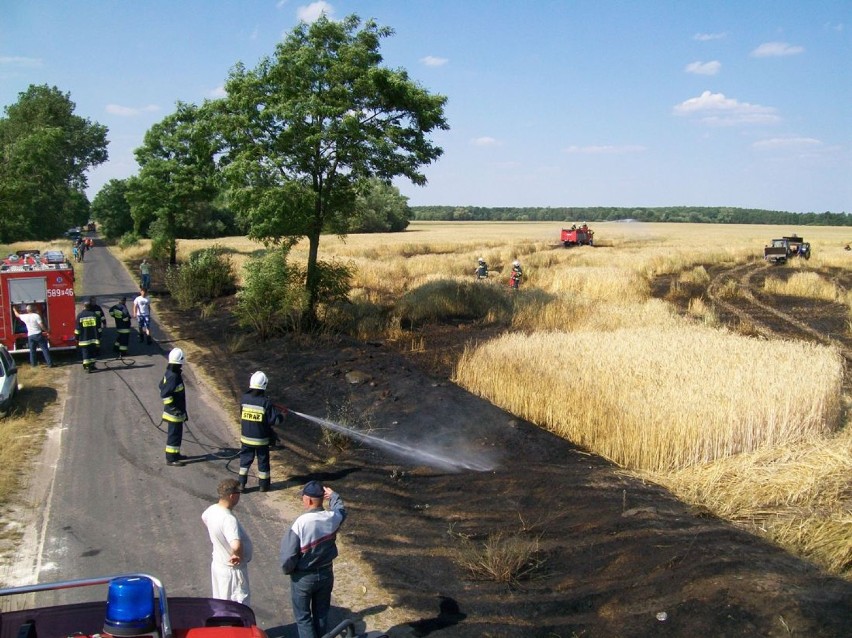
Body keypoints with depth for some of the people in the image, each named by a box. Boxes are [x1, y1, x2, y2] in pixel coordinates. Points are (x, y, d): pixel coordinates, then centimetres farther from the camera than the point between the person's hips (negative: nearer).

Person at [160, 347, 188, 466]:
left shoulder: (169, 372, 5)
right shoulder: (173, 377, -26)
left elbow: (162, 386, 18)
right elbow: (165, 394, -28)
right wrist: (173, 407, -22)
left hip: (175, 411, 10)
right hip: (175, 412, -10)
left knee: (175, 433, 21)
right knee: (174, 434, -1)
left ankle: (174, 454, 34)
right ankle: (171, 458, 6)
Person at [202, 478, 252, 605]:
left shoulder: (212, 509, -6)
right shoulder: (229, 519, -34)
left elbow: (204, 518, 20)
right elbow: (237, 546, -48)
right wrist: (238, 555, -27)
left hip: (217, 564, 9)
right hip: (232, 570, -9)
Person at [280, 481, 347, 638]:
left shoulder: (301, 523, -27)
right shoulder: (333, 518, -13)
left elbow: (288, 555, -22)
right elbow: (341, 509, 14)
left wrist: (287, 570, -2)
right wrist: (333, 495, 31)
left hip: (303, 577, -4)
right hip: (326, 574, 4)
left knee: (303, 616, 14)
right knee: (322, 613, 21)